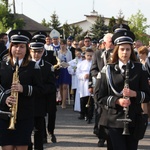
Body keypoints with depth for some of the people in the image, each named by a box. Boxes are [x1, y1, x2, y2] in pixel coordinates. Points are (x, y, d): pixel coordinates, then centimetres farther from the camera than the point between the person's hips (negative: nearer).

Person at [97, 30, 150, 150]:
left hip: (133, 120, 2)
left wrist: (134, 94, -16)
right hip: (114, 120, -1)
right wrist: (117, 101, -16)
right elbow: (101, 98, 1)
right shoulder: (108, 70, 1)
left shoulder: (139, 69, 4)